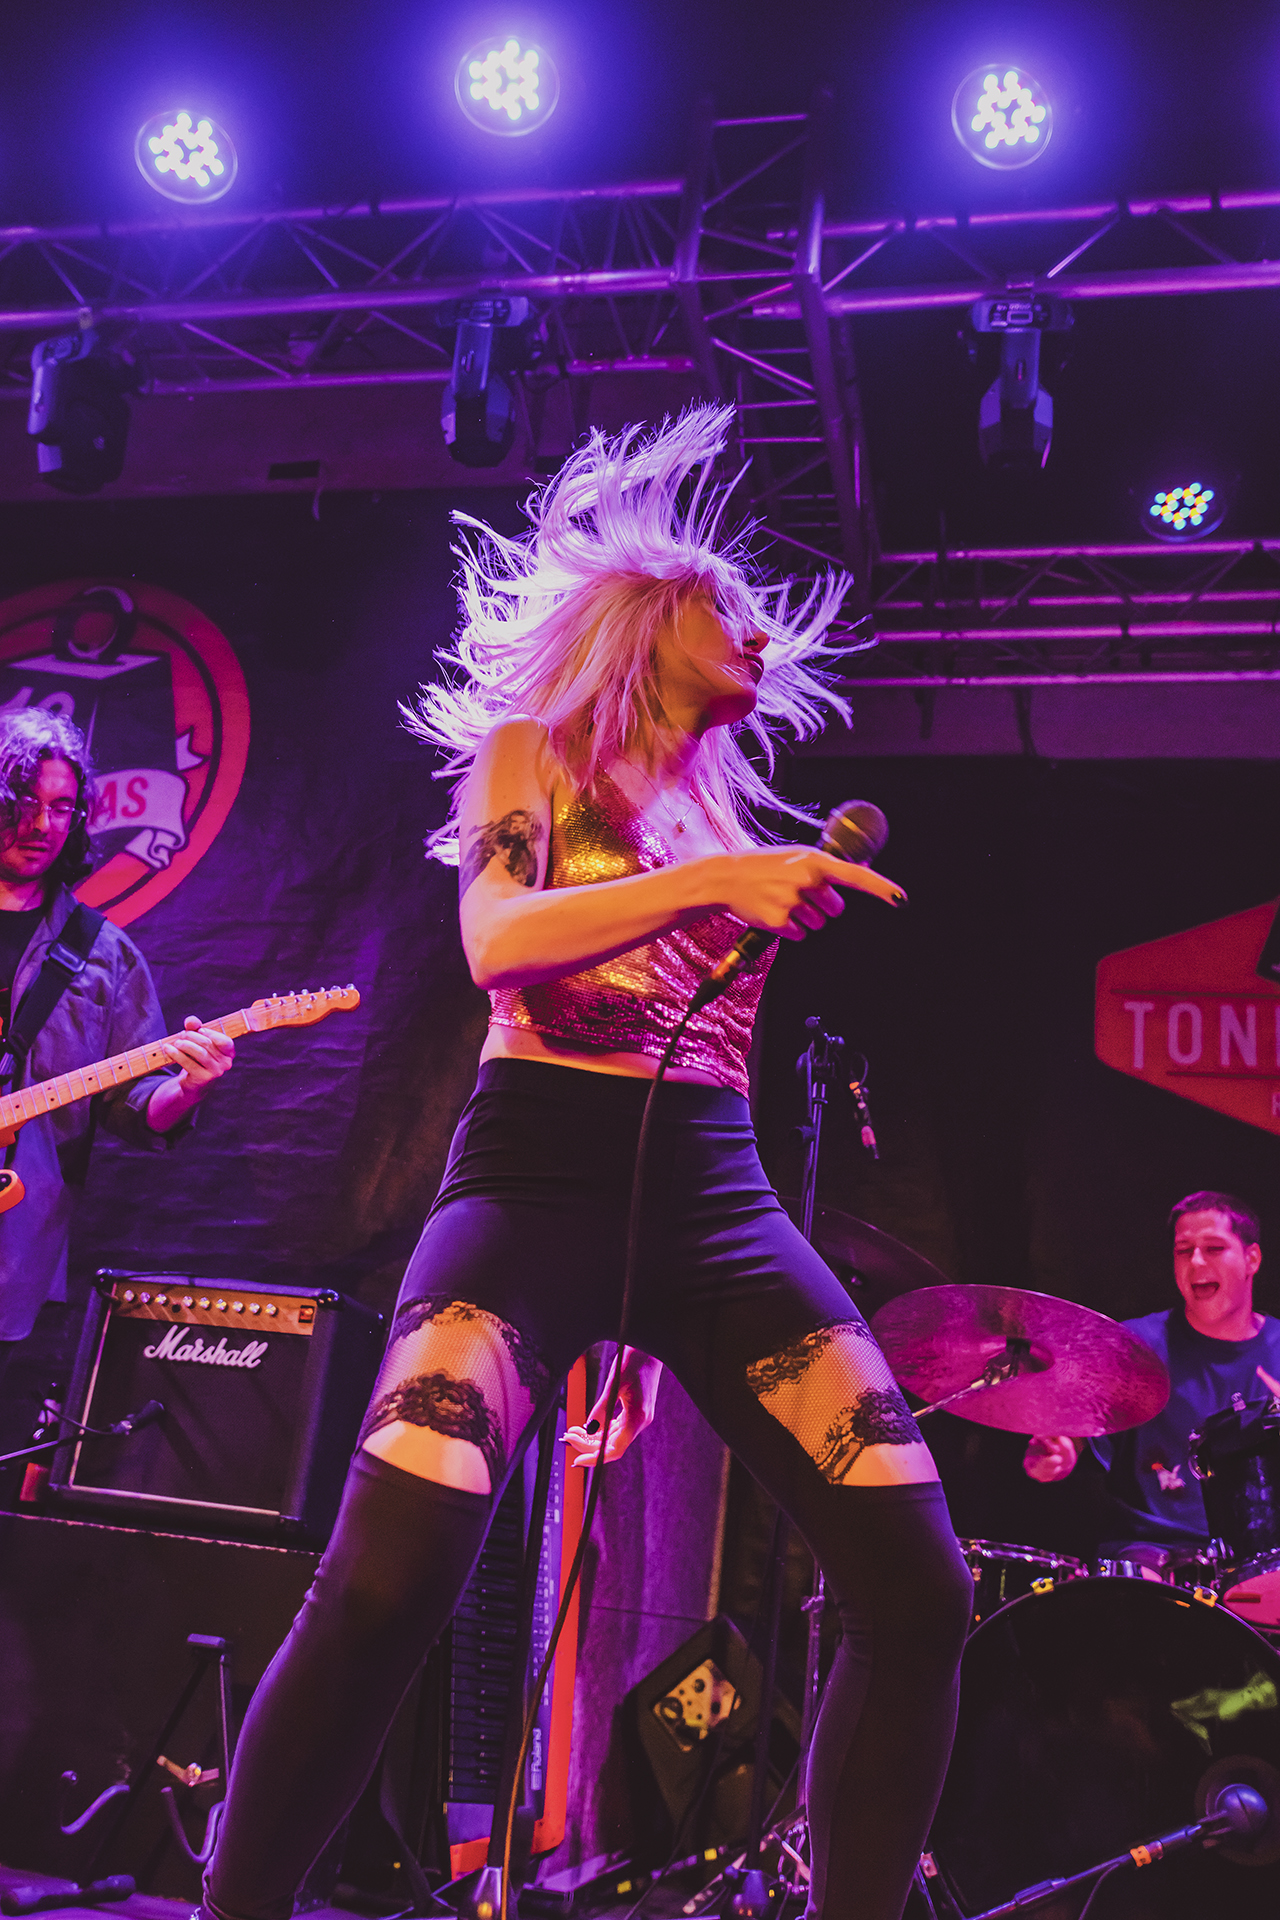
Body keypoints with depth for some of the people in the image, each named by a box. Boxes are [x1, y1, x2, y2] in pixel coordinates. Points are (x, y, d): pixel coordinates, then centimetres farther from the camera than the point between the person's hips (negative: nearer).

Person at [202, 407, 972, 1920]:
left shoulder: (726, 810, 24)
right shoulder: (528, 748, 10)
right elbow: (497, 942, -9)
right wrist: (710, 881, -19)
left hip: (716, 1189, 5)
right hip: (545, 1165, -5)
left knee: (919, 1584, -6)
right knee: (392, 1580, -21)